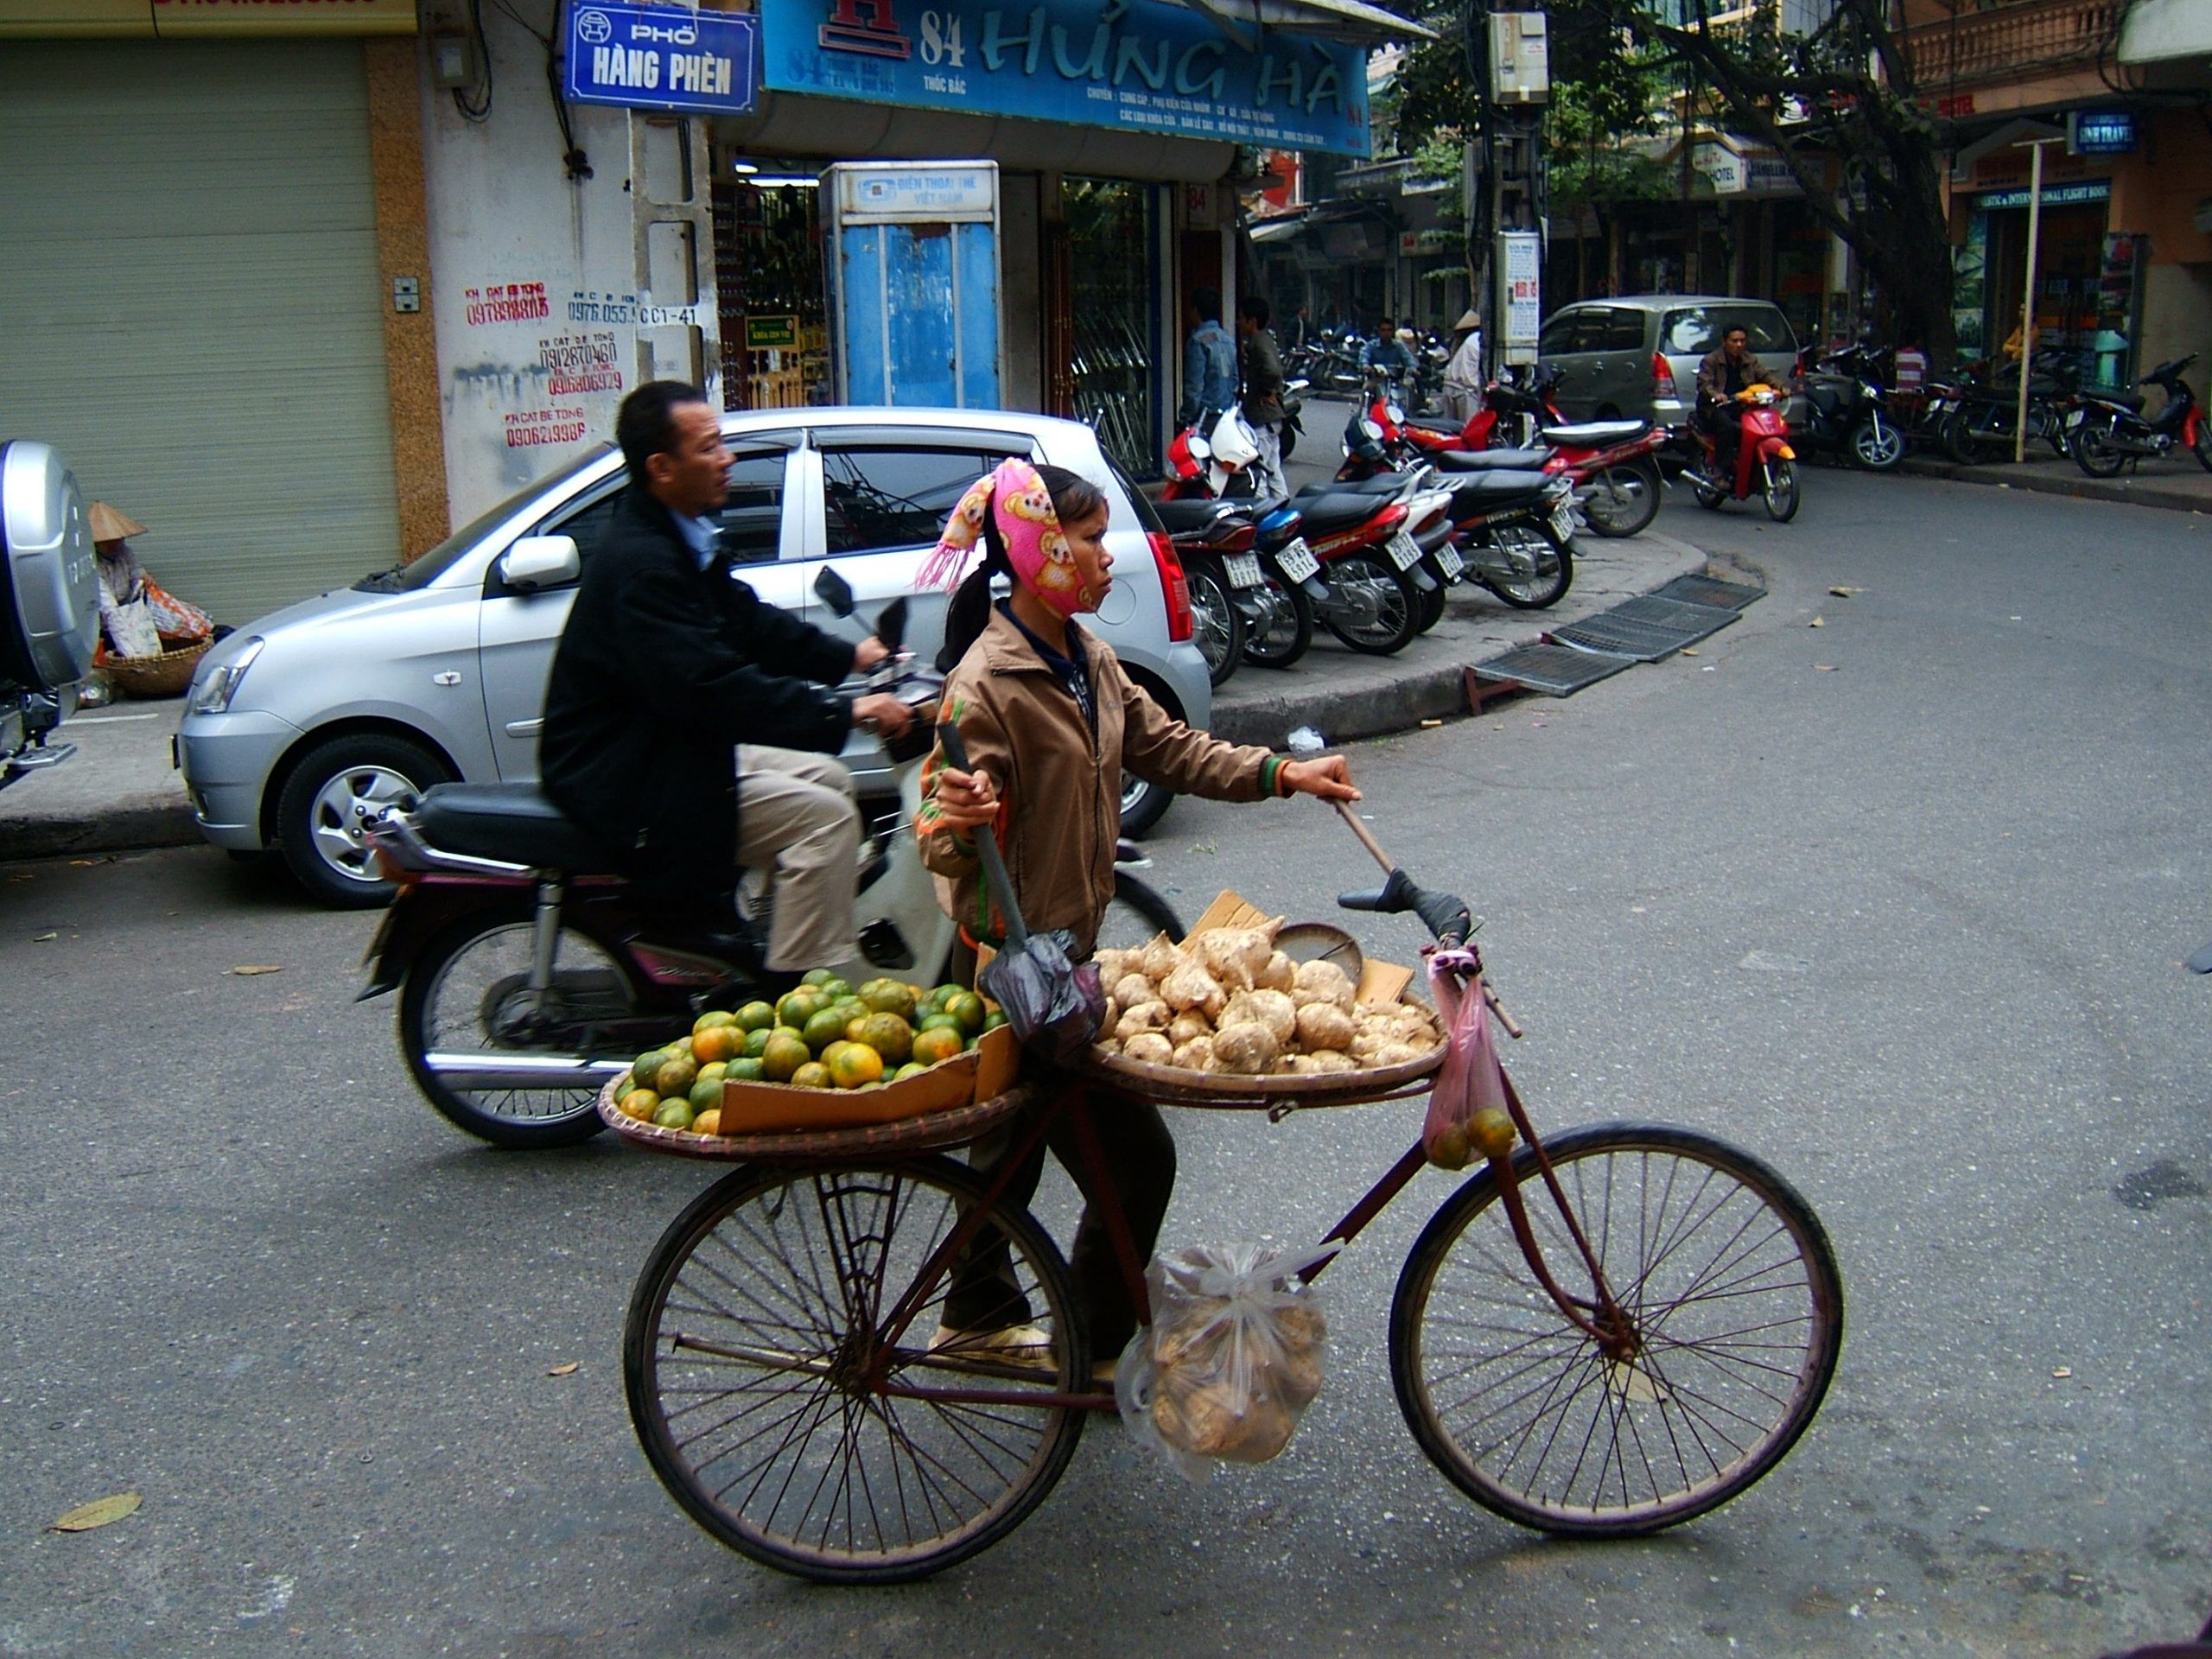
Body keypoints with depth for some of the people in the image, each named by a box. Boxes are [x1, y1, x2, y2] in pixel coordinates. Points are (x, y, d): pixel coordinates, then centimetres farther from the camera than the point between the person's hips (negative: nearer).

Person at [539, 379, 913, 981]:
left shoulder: (681, 536, 8)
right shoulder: (640, 562, -25)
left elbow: (750, 621, 18)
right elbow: (713, 688, -31)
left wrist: (848, 656, 8)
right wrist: (845, 712, -29)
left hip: (673, 744, 11)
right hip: (625, 780, -11)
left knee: (828, 777, 14)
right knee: (823, 815, -16)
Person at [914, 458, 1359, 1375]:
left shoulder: (1084, 656, 4)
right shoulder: (987, 685, -23)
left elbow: (1165, 745, 10)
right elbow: (949, 848, -24)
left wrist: (1280, 773, 2)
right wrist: (953, 821, -47)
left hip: (1060, 943, 9)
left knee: (1018, 1134, 22)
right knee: (1137, 1157, -2)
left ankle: (981, 1318, 40)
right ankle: (1092, 1353, 16)